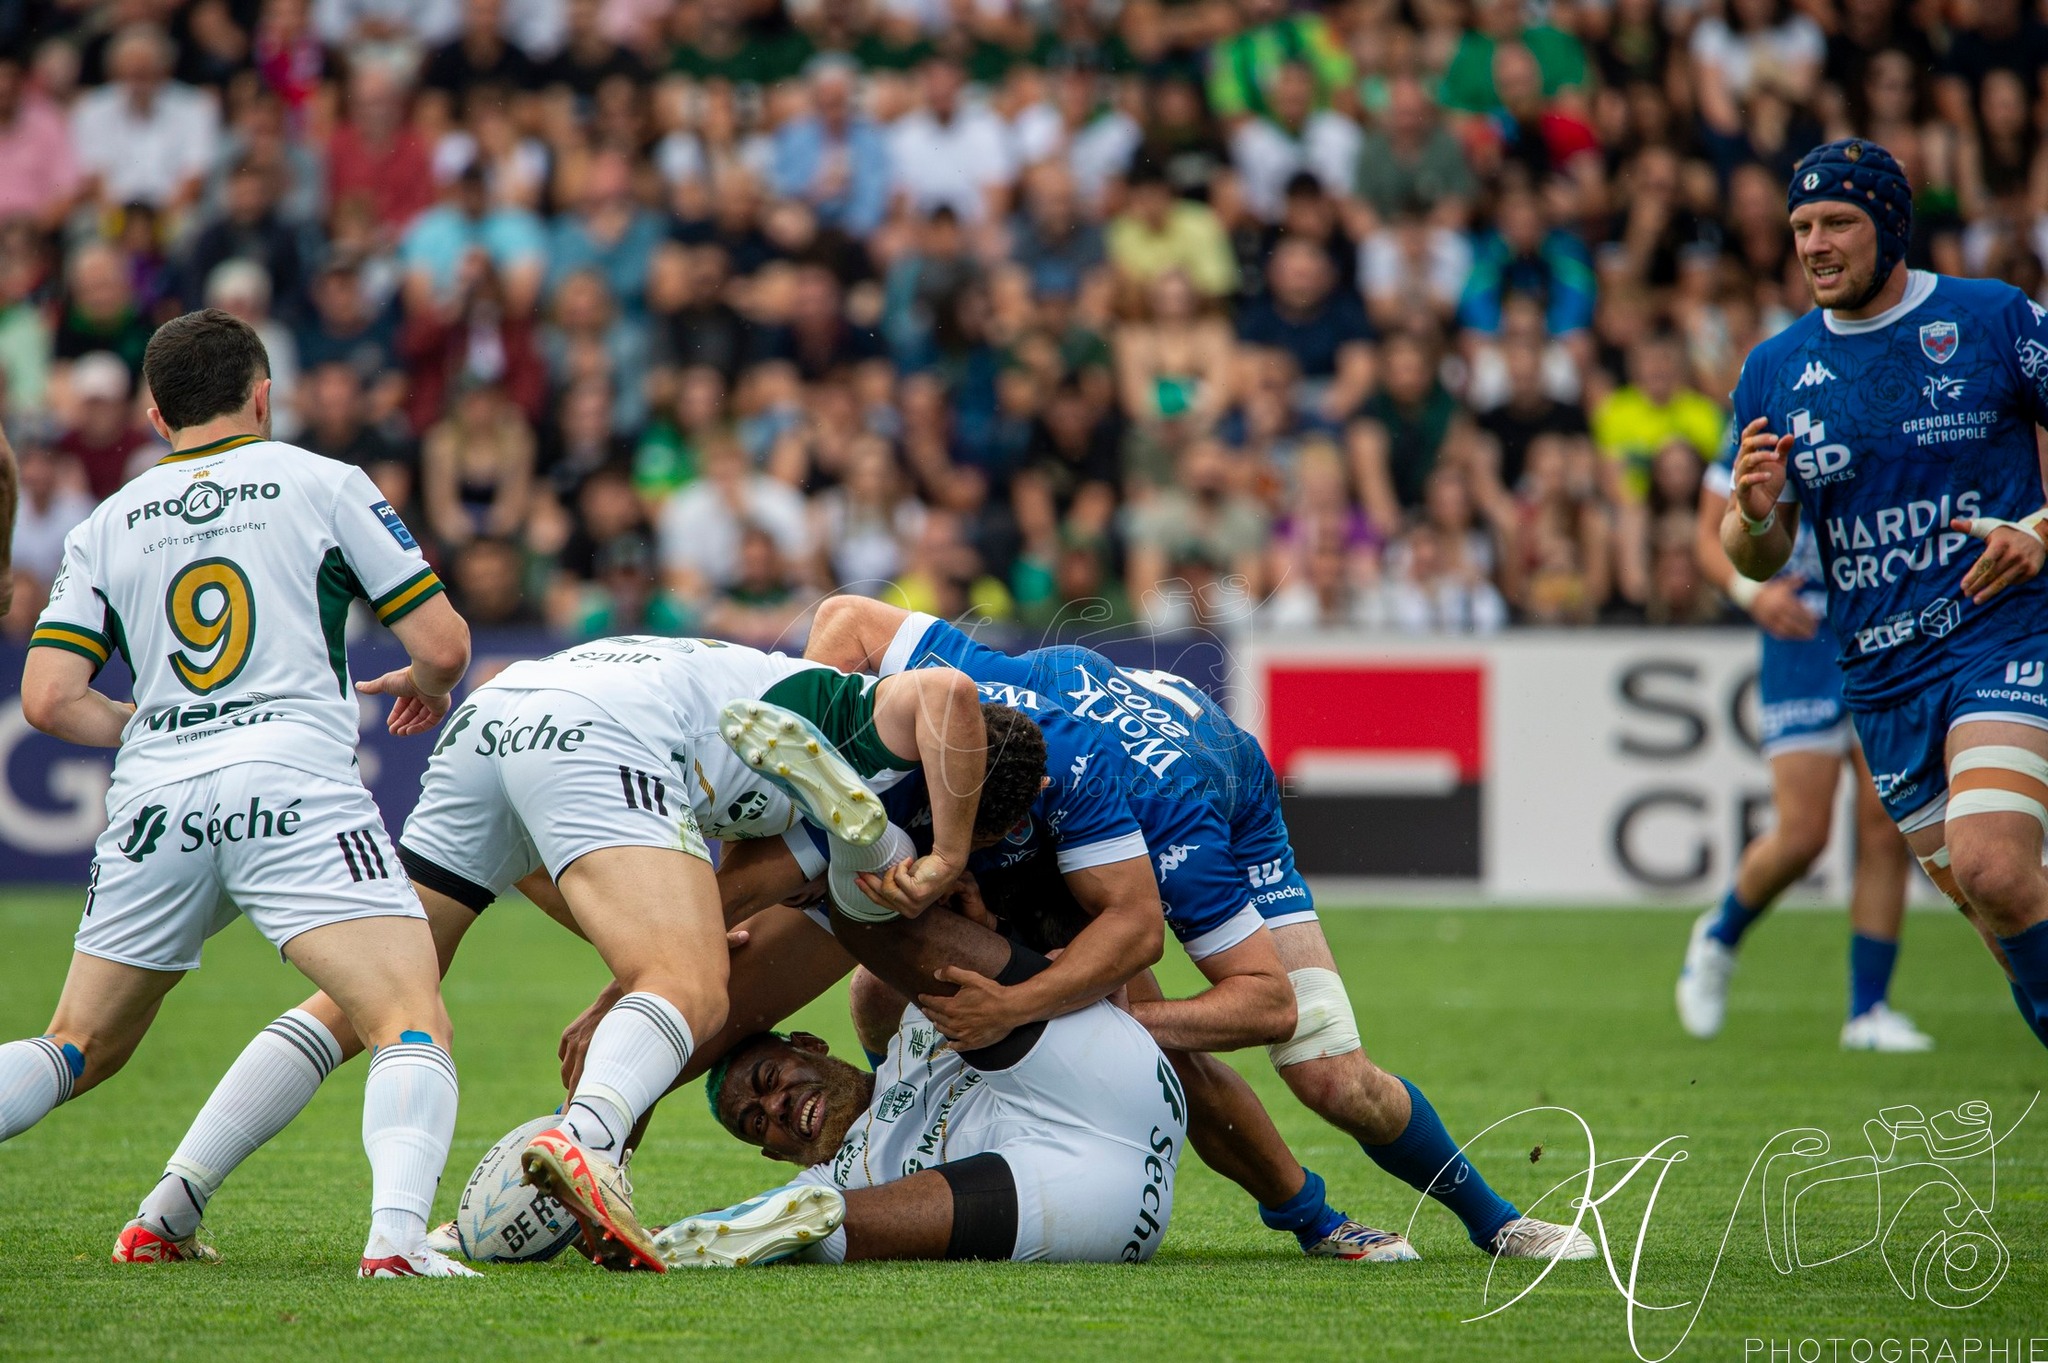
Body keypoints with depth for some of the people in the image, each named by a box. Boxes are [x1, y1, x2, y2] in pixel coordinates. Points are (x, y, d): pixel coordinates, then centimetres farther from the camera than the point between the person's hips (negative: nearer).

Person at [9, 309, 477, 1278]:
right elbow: (444, 645, 7)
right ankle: (397, 1229, -36)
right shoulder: (324, 484, 10)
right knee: (413, 1029, -11)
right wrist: (426, 689, 30)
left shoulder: (108, 524, 17)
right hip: (295, 785, -4)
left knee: (78, 1051, 18)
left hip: (154, 800, 4)